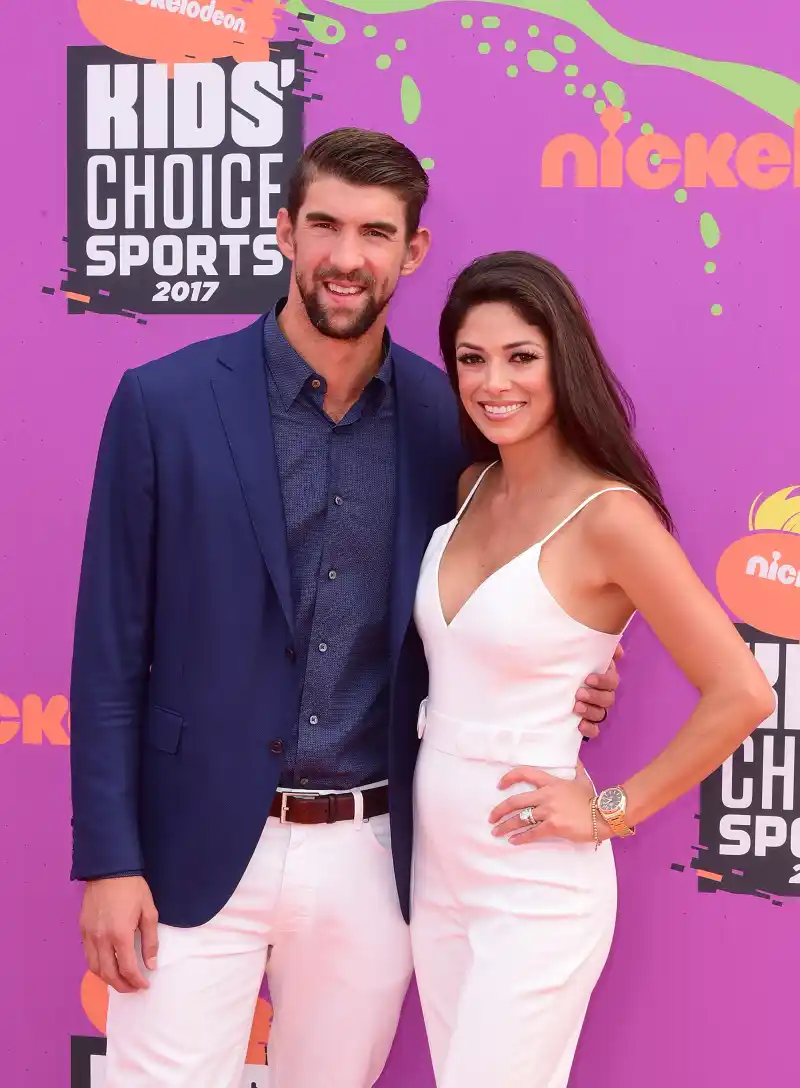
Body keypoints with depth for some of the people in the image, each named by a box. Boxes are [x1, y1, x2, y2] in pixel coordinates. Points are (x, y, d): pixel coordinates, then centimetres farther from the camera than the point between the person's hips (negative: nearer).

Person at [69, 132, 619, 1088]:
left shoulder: (447, 418, 1)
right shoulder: (165, 400, -6)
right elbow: (111, 643, -5)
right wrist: (109, 861, -7)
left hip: (374, 856, 3)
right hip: (199, 848, -2)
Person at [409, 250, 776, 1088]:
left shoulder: (608, 516, -18)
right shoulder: (473, 488, 4)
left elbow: (741, 693, -18)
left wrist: (611, 810, -13)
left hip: (534, 887, -7)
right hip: (435, 866, 7)